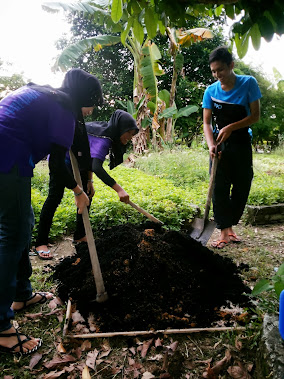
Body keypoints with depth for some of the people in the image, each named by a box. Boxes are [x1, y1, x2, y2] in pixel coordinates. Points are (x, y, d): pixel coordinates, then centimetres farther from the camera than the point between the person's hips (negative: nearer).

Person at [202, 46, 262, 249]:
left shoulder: (248, 83, -8)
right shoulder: (211, 91, -4)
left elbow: (255, 116, -9)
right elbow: (207, 123, -7)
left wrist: (231, 128, -22)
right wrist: (211, 145, -24)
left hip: (241, 145, 0)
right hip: (220, 146, 0)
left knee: (242, 188, 6)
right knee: (220, 189, -3)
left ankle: (230, 226, 25)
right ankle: (225, 232, 7)